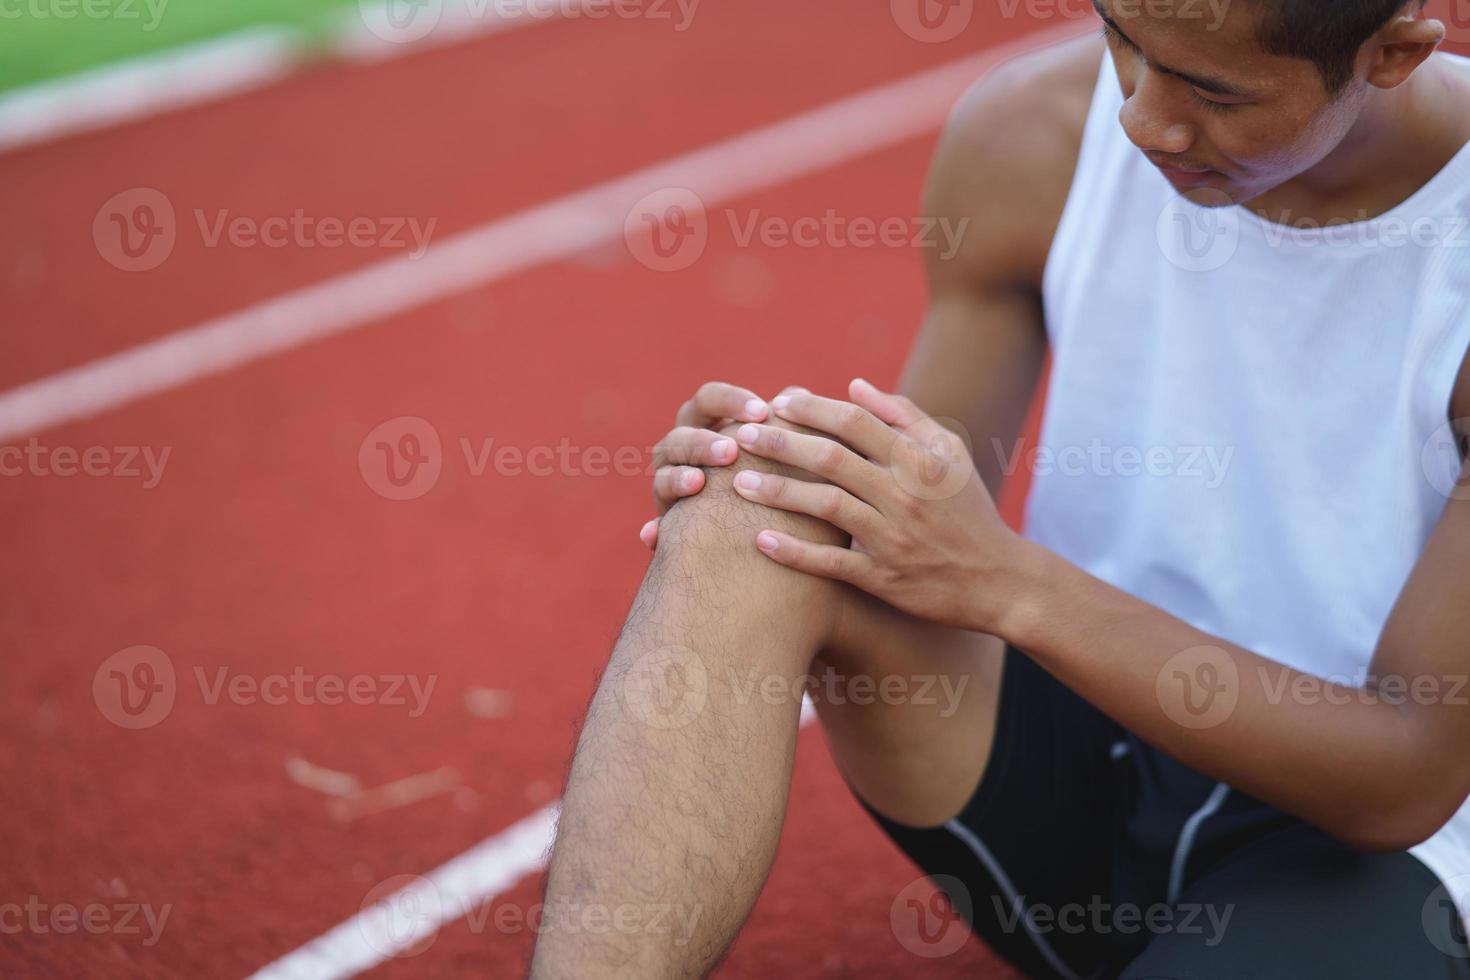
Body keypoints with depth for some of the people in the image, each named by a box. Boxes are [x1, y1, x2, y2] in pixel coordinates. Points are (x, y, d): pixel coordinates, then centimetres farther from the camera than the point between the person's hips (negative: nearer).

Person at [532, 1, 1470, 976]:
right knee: (755, 496, -26)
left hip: (1347, 855, -3)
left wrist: (1009, 580, -27)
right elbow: (933, 543, 4)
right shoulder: (1028, 135, -8)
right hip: (1073, 765, 4)